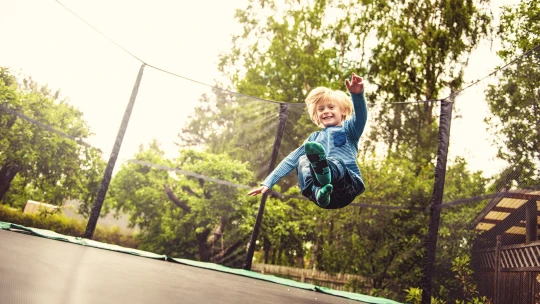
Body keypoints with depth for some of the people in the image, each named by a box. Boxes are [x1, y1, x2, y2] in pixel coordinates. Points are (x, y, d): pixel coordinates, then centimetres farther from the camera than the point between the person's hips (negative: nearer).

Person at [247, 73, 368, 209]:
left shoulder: (348, 129, 17)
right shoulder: (314, 138, 28)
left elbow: (361, 116, -6)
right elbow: (291, 160, 23)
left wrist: (358, 94, -29)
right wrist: (268, 182, 13)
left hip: (348, 184, -3)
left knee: (335, 163, -33)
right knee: (302, 160, -22)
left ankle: (324, 170, -69)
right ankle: (318, 191, -51)